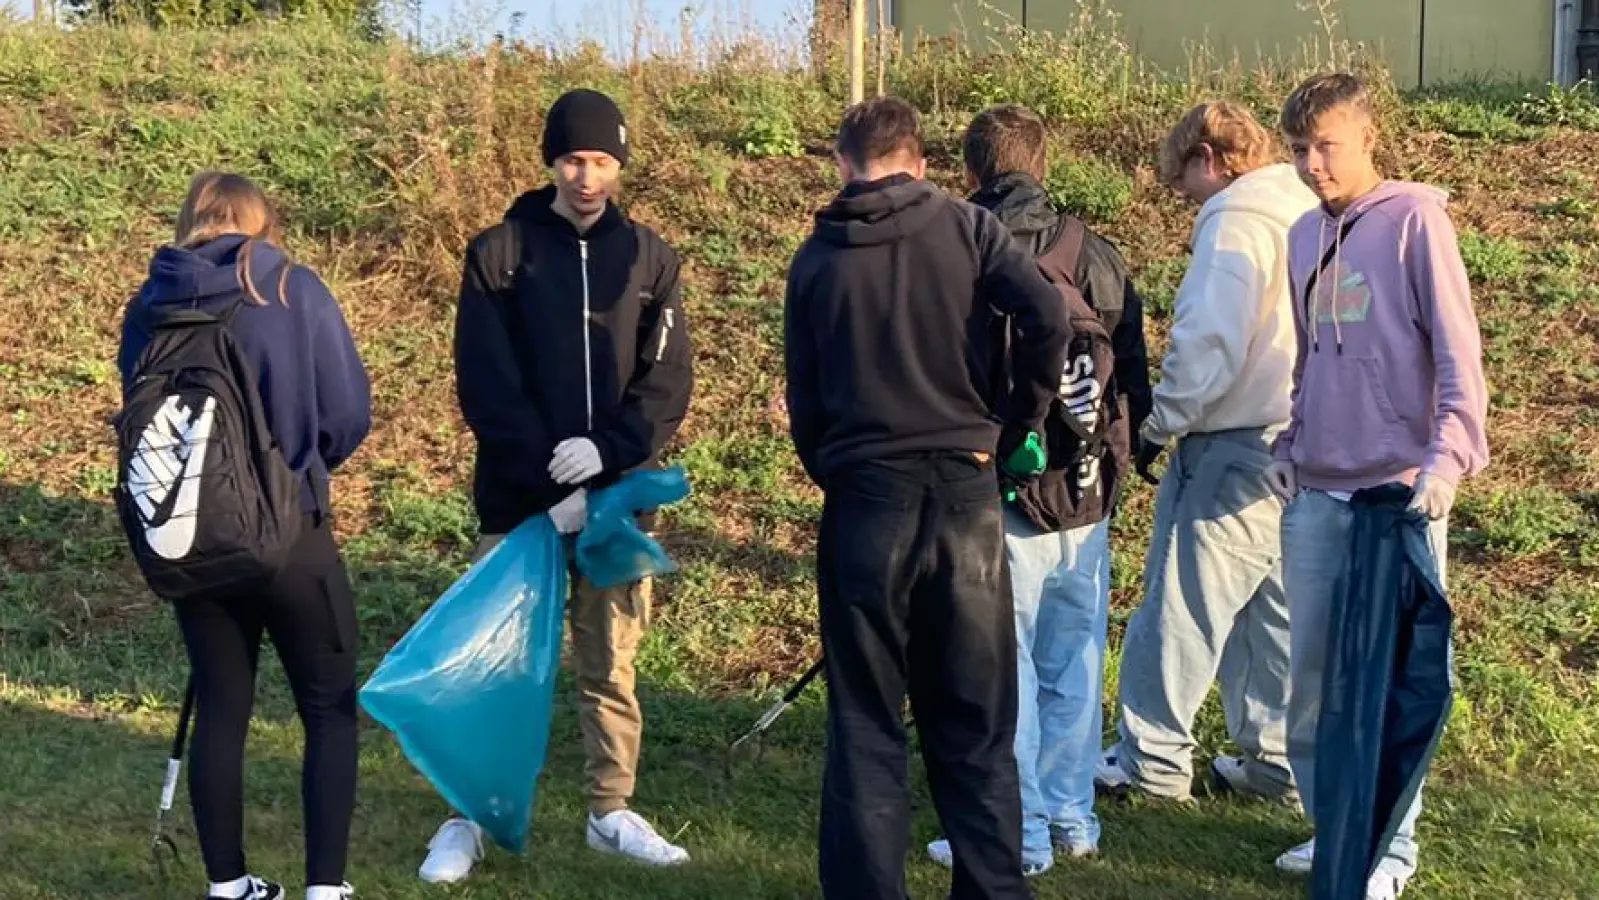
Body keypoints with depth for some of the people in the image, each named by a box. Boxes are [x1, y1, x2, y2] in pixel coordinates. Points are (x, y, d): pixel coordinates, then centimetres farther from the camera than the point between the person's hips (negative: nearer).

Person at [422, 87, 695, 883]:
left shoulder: (649, 257, 6)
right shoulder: (497, 254, -2)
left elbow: (668, 379, 0)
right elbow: (486, 385, -8)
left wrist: (607, 449, -17)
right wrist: (550, 484, -16)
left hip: (617, 491, 2)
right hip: (521, 496, -2)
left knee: (611, 662, 11)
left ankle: (612, 812, 23)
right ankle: (470, 817, 12)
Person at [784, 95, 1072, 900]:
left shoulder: (816, 258, 5)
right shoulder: (966, 229, 2)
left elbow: (804, 402, 6)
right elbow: (1047, 318, -12)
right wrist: (1017, 426, 2)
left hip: (864, 503, 0)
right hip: (964, 495, 0)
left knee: (865, 727, 8)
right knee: (976, 726, 9)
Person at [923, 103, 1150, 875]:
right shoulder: (1099, 257, 4)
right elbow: (1135, 377, 8)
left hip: (1003, 499, -5)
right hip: (1088, 498, 5)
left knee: (1003, 667, 4)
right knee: (1073, 665, 15)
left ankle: (1019, 834, 10)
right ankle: (1071, 819, 25)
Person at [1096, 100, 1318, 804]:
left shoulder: (1235, 223, -13)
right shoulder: (1307, 215, 13)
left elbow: (1208, 345, -20)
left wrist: (1159, 422, -9)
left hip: (1233, 450, -9)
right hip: (1299, 444, 9)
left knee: (1183, 605, 1)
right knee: (1275, 608, 15)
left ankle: (1153, 760, 8)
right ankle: (1278, 758, 21)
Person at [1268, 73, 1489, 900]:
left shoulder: (1414, 220, -5)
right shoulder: (1303, 236, 13)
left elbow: (1457, 351, -10)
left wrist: (1448, 457, -19)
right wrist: (1288, 446, 10)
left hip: (1396, 491, -6)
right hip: (1316, 492, 6)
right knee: (1310, 670, 8)